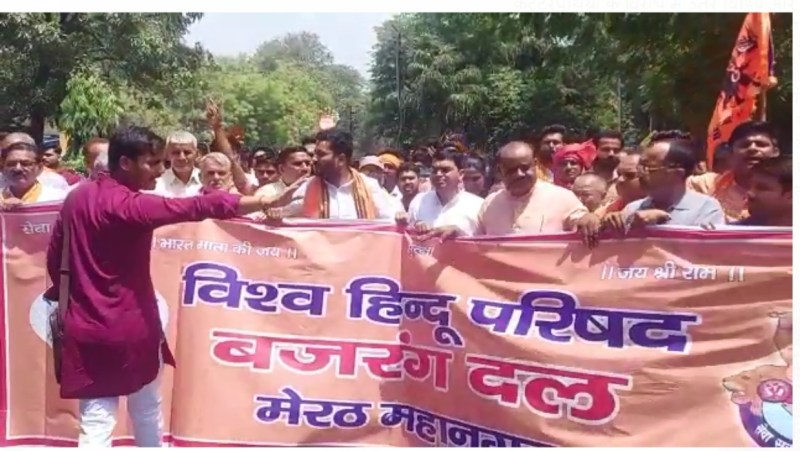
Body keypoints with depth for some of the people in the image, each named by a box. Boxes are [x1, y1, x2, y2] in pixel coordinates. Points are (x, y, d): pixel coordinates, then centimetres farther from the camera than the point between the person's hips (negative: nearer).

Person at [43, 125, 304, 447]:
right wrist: (267, 201, -31)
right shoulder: (131, 206, -18)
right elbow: (196, 207, -28)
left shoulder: (76, 197, 4)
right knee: (148, 413, 18)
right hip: (131, 328, -5)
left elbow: (54, 258, 12)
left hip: (85, 329, 5)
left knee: (95, 427, 6)